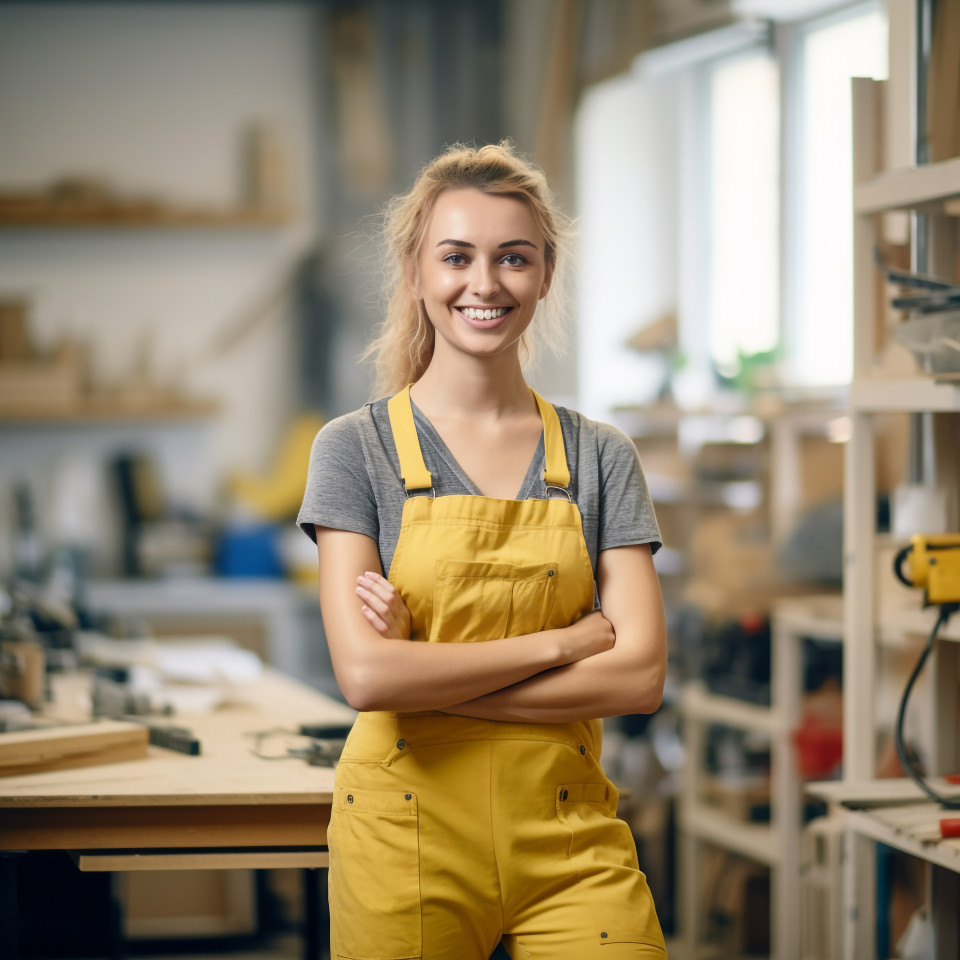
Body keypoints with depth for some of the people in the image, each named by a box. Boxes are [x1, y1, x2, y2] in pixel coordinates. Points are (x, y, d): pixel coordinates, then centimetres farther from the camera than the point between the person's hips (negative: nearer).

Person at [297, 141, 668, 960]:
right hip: (409, 831, -2)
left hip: (568, 832, 2)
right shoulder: (357, 448, -1)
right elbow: (365, 672, -12)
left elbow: (639, 675, -5)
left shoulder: (600, 458, 6)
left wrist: (430, 677, -12)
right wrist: (560, 644, -10)